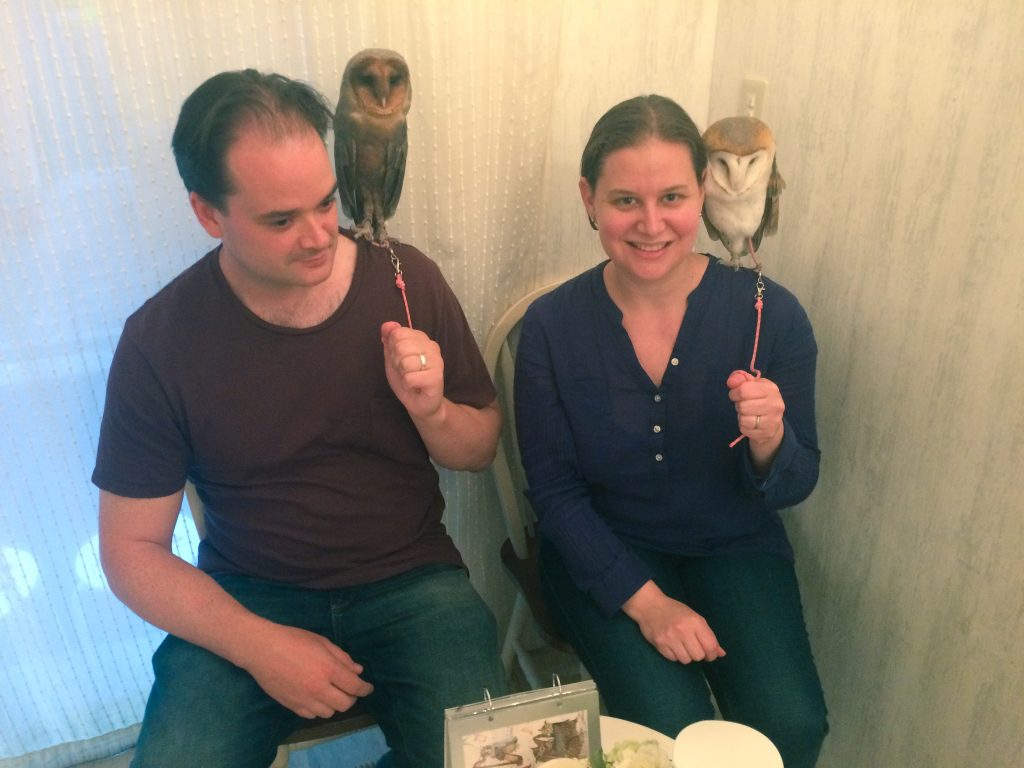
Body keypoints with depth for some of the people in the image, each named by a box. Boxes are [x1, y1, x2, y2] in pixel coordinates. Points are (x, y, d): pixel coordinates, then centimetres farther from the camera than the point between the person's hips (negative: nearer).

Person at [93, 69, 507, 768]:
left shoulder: (405, 279, -6)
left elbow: (480, 452, 5)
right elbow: (132, 547, -3)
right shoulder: (160, 339, -9)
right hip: (244, 603, 0)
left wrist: (430, 410, -18)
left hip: (413, 583, 1)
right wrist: (256, 643, -17)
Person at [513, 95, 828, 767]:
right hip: (604, 550, -1)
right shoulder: (551, 326, -13)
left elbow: (796, 486, -4)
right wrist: (644, 600, -15)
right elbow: (556, 492, -6)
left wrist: (768, 443, -28)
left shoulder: (771, 314, -13)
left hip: (735, 547, 2)